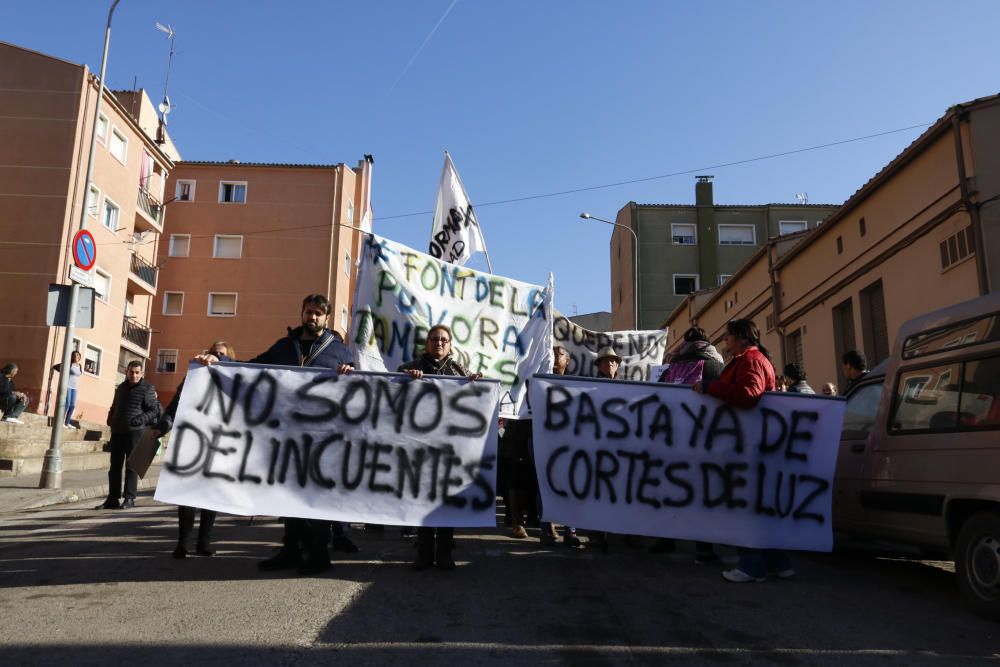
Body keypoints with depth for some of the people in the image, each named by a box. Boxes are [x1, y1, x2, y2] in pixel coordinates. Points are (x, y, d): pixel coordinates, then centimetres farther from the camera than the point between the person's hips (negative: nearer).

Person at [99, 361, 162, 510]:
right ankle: (112, 499, 14)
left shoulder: (147, 389, -1)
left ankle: (129, 499, -1)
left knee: (131, 465, -5)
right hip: (117, 431, 6)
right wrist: (110, 421, 12)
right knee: (115, 466, 8)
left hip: (135, 431, -6)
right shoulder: (121, 388, 17)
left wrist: (141, 419, -20)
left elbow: (155, 410, -6)